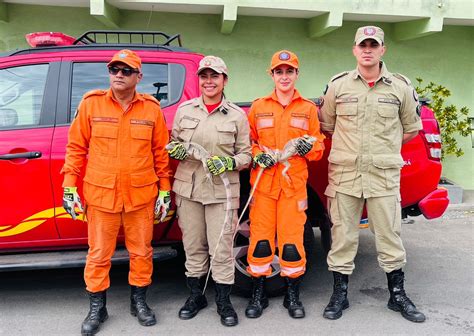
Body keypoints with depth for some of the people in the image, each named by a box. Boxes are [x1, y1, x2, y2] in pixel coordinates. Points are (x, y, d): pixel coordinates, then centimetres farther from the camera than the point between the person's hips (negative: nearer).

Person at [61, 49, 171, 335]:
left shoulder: (151, 108, 2)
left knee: (142, 251, 13)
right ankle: (97, 307, 28)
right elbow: (76, 148, 3)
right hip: (100, 195, 0)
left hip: (142, 196, 1)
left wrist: (164, 191, 4)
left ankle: (139, 301, 33)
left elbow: (161, 153, 5)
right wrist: (69, 187, 0)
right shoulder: (91, 103, 0)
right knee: (99, 254, 10)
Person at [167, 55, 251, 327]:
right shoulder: (185, 110, 8)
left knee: (221, 249, 1)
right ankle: (196, 295, 29)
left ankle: (224, 302, 18)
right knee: (193, 246, 11)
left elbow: (246, 154, 5)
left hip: (222, 191, -2)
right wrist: (177, 149, -6)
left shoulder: (237, 115, 3)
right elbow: (172, 143, 16)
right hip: (188, 189, 2)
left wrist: (229, 163, -14)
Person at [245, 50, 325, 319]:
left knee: (292, 241, -1)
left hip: (294, 184, 0)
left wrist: (309, 147, -11)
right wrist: (257, 154, -7)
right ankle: (258, 295, 16)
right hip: (263, 183, 1)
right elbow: (248, 141, 13)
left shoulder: (309, 108, 10)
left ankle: (293, 296, 18)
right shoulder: (259, 107, 11)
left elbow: (319, 147, 11)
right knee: (260, 239, 0)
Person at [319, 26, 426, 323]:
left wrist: (384, 147, 7)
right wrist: (352, 144, 7)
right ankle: (340, 295, 21)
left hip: (384, 176, 0)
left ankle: (398, 296, 25)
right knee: (343, 237, 7)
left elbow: (411, 129, 14)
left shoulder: (400, 86, 4)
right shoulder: (338, 85, 5)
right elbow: (326, 126, 14)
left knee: (390, 237, 7)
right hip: (344, 174, 1)